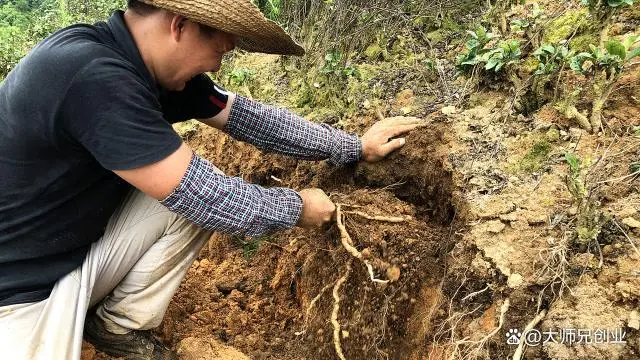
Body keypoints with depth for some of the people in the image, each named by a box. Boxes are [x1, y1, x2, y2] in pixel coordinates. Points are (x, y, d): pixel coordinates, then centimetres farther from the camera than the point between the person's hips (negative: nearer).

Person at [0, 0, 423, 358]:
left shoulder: (161, 70, -4)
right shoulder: (91, 76, -29)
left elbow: (247, 116, 2)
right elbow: (199, 196, -25)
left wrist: (353, 147, 4)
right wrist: (297, 208, -10)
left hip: (88, 248, 8)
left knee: (206, 192, -5)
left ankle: (119, 325, 8)